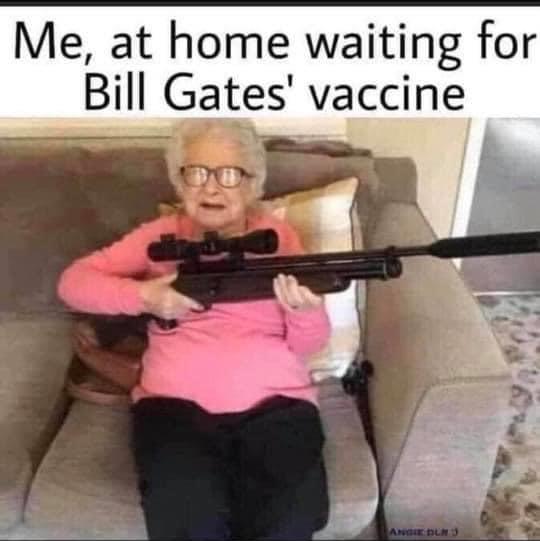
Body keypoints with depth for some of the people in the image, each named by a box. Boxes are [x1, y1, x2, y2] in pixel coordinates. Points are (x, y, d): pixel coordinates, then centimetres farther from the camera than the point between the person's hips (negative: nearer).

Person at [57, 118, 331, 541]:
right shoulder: (162, 235, 11)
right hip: (176, 402, 0)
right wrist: (142, 295, -11)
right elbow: (73, 282, 6)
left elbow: (309, 346, 6)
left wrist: (305, 311, -18)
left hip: (275, 403, 0)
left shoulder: (279, 236, 9)